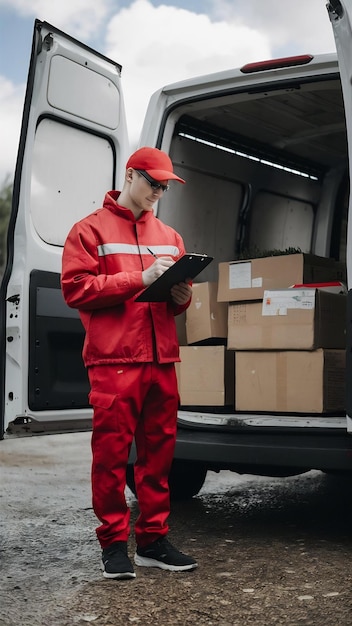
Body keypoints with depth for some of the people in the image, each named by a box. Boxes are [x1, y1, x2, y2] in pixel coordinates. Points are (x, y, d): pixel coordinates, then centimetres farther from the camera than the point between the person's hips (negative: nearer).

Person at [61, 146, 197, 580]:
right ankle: (114, 543, 7)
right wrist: (141, 278, -13)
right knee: (111, 454, -3)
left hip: (161, 359, 5)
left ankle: (153, 539, 15)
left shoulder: (168, 236, 21)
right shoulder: (91, 230, 4)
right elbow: (75, 288, -7)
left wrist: (181, 296, 1)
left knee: (159, 450, 6)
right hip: (113, 361, -5)